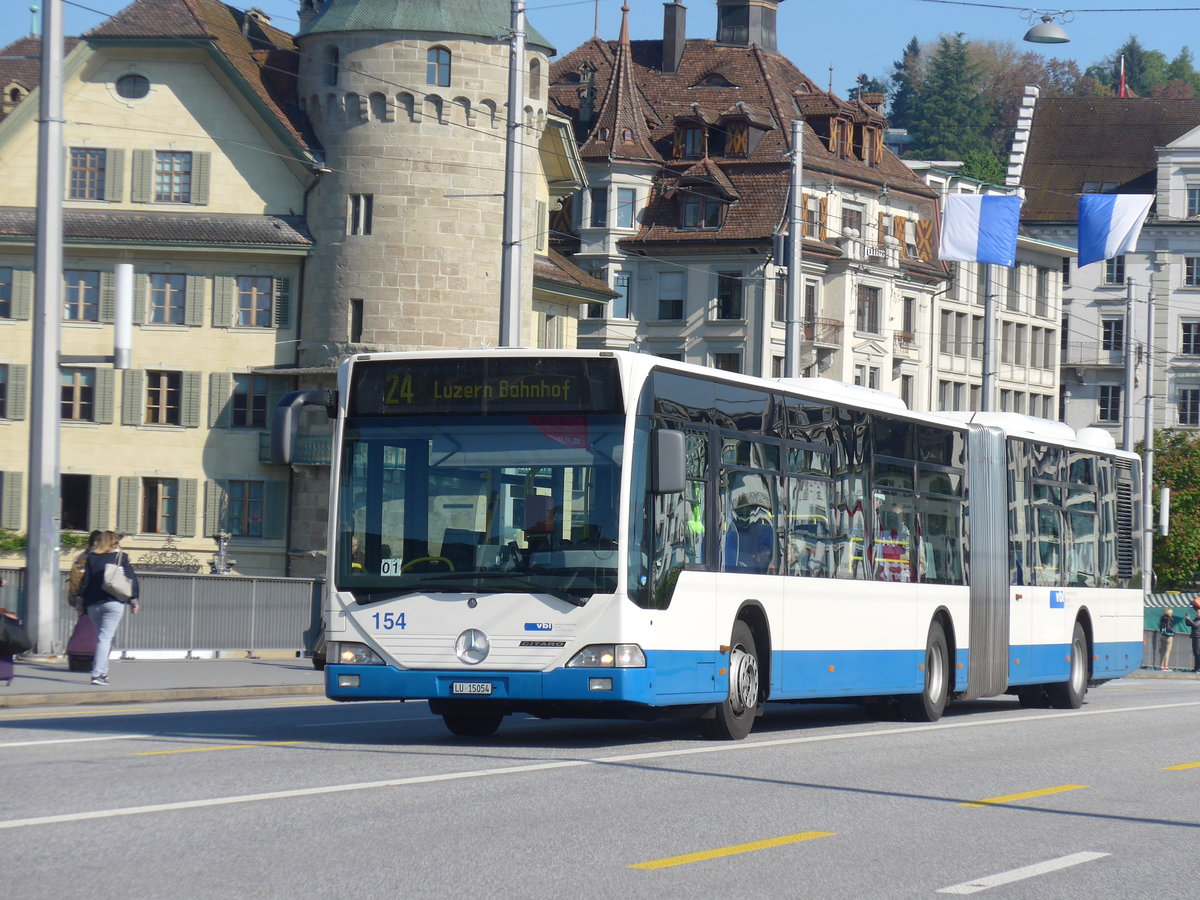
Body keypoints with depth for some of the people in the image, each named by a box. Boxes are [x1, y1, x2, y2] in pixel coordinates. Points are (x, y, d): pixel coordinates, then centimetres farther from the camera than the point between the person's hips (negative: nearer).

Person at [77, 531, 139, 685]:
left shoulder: (91, 557, 7)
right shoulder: (121, 557, 2)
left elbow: (84, 581, 4)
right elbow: (131, 578, 0)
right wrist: (133, 600, 8)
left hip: (93, 603, 3)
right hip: (113, 603, -3)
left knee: (101, 636, 17)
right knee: (105, 638, -7)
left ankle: (103, 672, 18)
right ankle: (97, 674, -17)